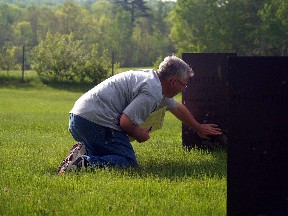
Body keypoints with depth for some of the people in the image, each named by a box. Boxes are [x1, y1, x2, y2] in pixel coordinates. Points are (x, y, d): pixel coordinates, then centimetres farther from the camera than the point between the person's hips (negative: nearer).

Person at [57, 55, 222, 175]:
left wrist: (198, 127, 50)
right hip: (96, 121, -10)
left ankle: (84, 152, 0)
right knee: (128, 162, -10)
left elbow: (177, 108, 37)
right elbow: (126, 122, -21)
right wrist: (140, 135, 0)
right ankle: (83, 162, -25)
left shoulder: (152, 78, 21)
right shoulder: (152, 92, -14)